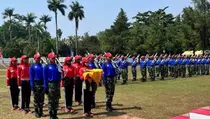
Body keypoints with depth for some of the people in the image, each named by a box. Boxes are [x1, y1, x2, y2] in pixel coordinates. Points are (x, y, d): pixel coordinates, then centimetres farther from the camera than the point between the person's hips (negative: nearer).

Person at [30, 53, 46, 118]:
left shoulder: (42, 66, 9)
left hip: (42, 83, 4)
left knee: (42, 98, 8)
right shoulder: (32, 67, -3)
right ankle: (36, 112, 12)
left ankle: (41, 111, 18)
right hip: (36, 84, -4)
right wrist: (32, 85, -12)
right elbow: (31, 77, -5)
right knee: (36, 99, 4)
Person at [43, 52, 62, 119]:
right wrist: (45, 87, -10)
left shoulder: (57, 66, 11)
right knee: (50, 100, 1)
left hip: (57, 84, 5)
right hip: (50, 84, -5)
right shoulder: (47, 67, -3)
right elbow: (45, 78, -6)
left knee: (56, 100, 9)